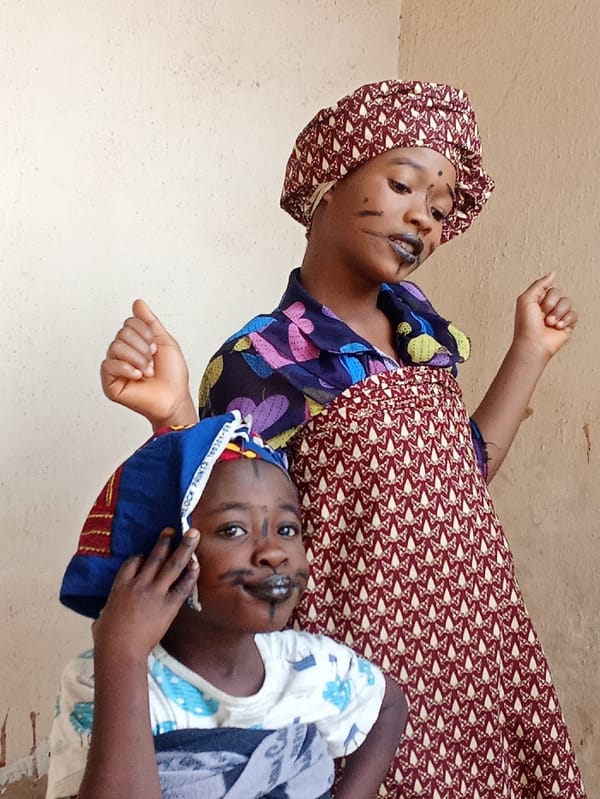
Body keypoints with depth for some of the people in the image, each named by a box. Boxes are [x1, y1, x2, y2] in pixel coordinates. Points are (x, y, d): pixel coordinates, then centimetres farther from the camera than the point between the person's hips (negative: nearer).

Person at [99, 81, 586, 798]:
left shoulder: (420, 323, 4)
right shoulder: (262, 362, -16)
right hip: (363, 658, -6)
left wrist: (531, 348, 13)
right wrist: (175, 417, -32)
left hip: (474, 641, 7)